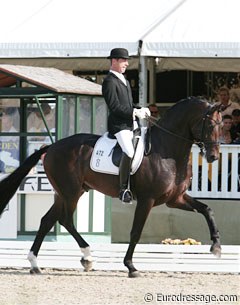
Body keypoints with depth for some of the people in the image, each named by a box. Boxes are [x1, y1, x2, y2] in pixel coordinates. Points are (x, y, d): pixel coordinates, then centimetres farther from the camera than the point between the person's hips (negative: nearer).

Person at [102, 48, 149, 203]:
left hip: (130, 124, 10)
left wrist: (140, 109, 6)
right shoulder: (109, 82, -9)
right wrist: (134, 113, -18)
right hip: (118, 125, -10)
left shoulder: (125, 81, 22)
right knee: (129, 152, -29)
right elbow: (115, 107, -17)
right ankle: (124, 189, -24)